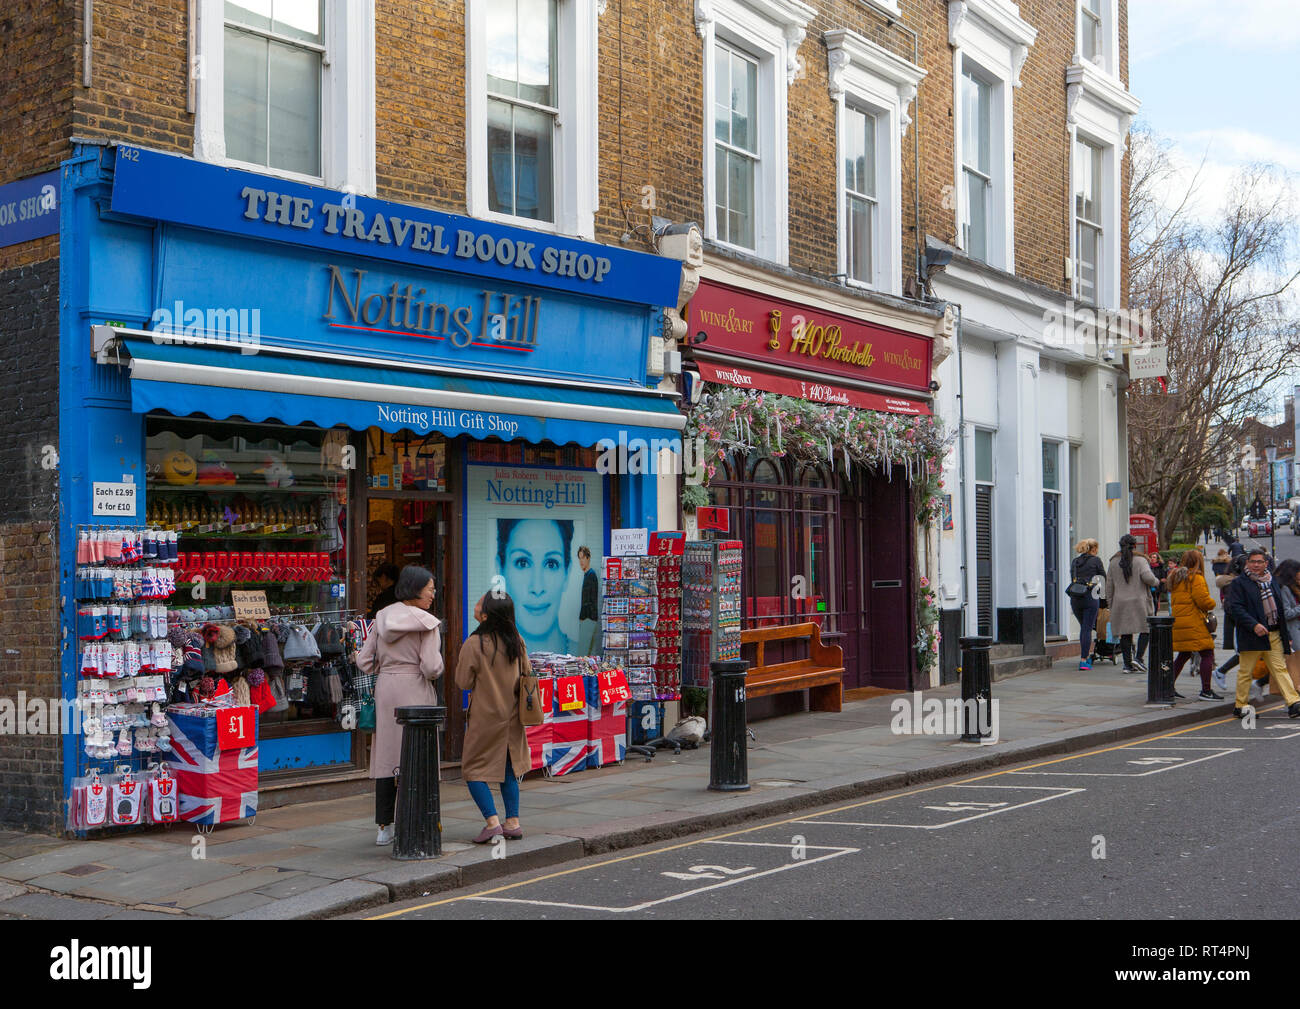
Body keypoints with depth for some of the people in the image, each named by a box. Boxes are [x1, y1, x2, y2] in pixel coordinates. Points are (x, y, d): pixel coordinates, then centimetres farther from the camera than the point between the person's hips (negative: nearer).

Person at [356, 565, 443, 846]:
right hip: (415, 691, -6)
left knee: (387, 754, 10)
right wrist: (439, 663, 5)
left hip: (386, 689, 6)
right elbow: (432, 668, -16)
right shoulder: (426, 623, -11)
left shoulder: (383, 617, 6)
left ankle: (384, 827, 15)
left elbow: (364, 661, 7)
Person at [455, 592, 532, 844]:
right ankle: (513, 822, 13)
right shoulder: (517, 642, -2)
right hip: (512, 715, 5)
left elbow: (463, 682, -11)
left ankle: (492, 821, -8)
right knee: (508, 767, 16)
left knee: (473, 769, 5)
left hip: (484, 716, -5)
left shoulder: (474, 644, -17)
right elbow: (526, 674, 9)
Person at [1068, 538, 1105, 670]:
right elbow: (1104, 579, 5)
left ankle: (1086, 655, 22)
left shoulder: (1075, 561, 15)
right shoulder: (1096, 560, 1)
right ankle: (1084, 660, -6)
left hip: (1074, 599, 5)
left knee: (1083, 627, 19)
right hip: (1090, 598, -5)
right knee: (1087, 628, -3)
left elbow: (1072, 579, 15)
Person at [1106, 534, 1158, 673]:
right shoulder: (1140, 560, -5)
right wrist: (1156, 582, 2)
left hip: (1120, 603, 3)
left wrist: (1110, 604, 15)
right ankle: (1138, 658, -5)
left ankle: (1127, 663, 5)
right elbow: (1147, 577, -20)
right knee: (1144, 630, 9)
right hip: (1139, 602, -3)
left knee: (1125, 633, 6)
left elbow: (1109, 585, 9)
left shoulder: (1114, 562, 7)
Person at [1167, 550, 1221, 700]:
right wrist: (1212, 603, 6)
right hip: (1194, 623, -9)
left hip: (1178, 621, 9)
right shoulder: (1196, 578, -9)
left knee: (1183, 655, 16)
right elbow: (1203, 601, -16)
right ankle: (1205, 691, -8)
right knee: (1207, 654, -4)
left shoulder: (1176, 577, 17)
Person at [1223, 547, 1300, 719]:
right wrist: (1254, 625, -21)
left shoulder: (1273, 583, 17)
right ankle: (1240, 706, 11)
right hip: (1251, 635, -4)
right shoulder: (1239, 583, -1)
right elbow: (1235, 608, -10)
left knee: (1280, 668, -3)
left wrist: (1286, 635, 16)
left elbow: (1280, 608, 21)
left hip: (1274, 634, 4)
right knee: (1245, 671, 2)